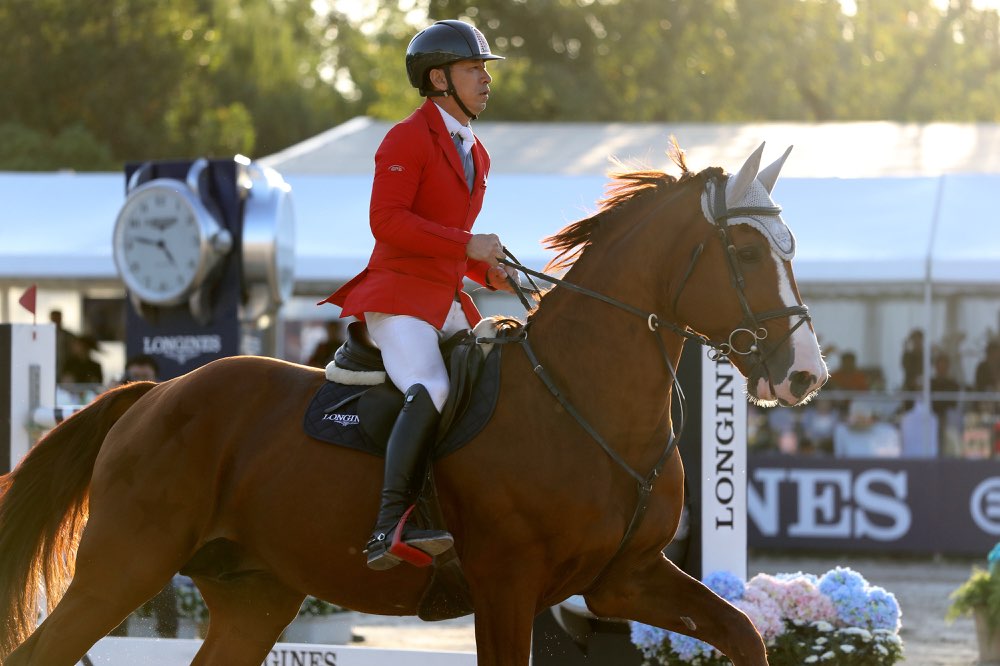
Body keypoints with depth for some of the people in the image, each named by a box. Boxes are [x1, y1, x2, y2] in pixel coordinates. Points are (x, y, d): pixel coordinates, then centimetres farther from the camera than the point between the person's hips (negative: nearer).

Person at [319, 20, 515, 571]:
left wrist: (490, 271, 12)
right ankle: (390, 530, -39)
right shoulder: (407, 140, -7)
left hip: (449, 301, 10)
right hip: (399, 293, -10)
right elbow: (386, 220, -19)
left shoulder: (475, 155, 20)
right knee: (429, 390, -30)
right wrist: (467, 244, -21)